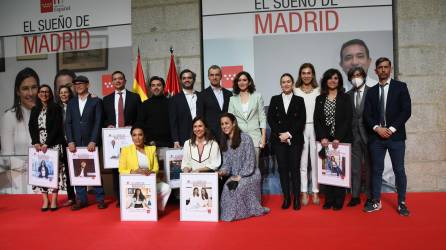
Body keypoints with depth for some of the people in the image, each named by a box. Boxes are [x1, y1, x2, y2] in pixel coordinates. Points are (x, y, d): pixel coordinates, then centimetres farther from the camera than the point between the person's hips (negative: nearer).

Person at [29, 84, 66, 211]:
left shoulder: (56, 108, 1)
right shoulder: (35, 110, 14)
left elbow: (57, 127, -7)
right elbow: (31, 127, 7)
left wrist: (47, 143, -14)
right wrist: (36, 142, -8)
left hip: (54, 144, -4)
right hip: (38, 144, 4)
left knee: (54, 170, -7)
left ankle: (54, 200, -2)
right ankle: (45, 200, 3)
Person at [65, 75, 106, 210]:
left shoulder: (96, 101, 2)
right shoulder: (71, 103, 13)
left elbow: (98, 122, -5)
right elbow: (68, 123, 7)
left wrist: (93, 141, -14)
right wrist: (70, 141, -5)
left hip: (91, 142, -3)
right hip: (76, 143, 3)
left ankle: (100, 199, 8)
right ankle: (81, 199, 12)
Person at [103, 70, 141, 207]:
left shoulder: (135, 97, 8)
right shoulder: (106, 99, 15)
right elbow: (103, 119, 17)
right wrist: (108, 125, -3)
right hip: (114, 138, 2)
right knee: (115, 168, 3)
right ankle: (119, 198, 11)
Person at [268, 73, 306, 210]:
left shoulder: (299, 100, 7)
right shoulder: (275, 99, 10)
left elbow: (301, 121, -1)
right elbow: (270, 119, 3)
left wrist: (289, 134, -11)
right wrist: (280, 134, -8)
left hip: (295, 139, -1)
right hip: (278, 139, 1)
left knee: (294, 168, -1)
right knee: (283, 168, 2)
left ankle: (296, 198, 7)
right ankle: (286, 198, 10)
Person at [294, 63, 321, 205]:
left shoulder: (318, 91, 8)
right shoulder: (296, 91, 6)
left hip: (315, 128, 0)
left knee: (315, 161, 2)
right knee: (302, 162, 3)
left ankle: (315, 192, 11)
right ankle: (304, 193, 11)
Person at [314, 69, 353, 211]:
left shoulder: (345, 98, 3)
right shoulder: (320, 99, 10)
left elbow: (348, 119, -4)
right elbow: (316, 120, 5)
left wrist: (338, 138, -14)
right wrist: (322, 137, -9)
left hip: (341, 140, -2)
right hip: (325, 140, 2)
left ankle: (339, 201, 9)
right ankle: (328, 200, 9)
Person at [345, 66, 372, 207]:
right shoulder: (348, 95, 8)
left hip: (368, 133, -3)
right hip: (353, 134, 3)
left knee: (369, 166, 6)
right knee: (355, 167, 7)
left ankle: (370, 197, 17)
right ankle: (355, 196, 15)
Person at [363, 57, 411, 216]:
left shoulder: (400, 87, 4)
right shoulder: (371, 91, 11)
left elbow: (406, 111, -5)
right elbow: (367, 114, 6)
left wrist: (392, 129, -12)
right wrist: (377, 128, -10)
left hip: (396, 136, -2)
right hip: (376, 136, 2)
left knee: (399, 170, 2)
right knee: (376, 170, 7)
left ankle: (401, 203, 14)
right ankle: (376, 202, 16)